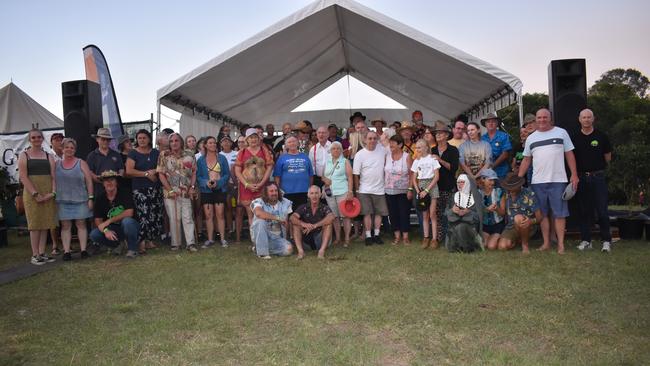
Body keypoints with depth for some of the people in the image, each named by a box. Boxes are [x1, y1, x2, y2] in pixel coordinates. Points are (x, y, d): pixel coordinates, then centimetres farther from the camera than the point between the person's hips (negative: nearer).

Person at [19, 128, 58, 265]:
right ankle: (35, 255, 3)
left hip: (48, 194, 4)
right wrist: (35, 194, -15)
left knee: (45, 223, 5)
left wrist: (53, 192, -8)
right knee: (35, 224, -3)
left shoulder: (49, 156, 14)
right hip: (32, 194, -3)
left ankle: (42, 253, 11)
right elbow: (23, 177, -6)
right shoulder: (24, 156, 3)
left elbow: (53, 176, 8)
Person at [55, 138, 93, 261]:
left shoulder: (81, 163, 4)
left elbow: (89, 181, 1)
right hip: (62, 201, 2)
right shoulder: (56, 164, 11)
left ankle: (83, 250, 2)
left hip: (80, 200, -1)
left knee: (81, 224, 0)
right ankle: (66, 251, 1)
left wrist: (90, 198, -5)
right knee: (65, 226, 0)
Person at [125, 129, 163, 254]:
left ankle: (150, 240, 13)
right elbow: (129, 171, -8)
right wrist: (147, 174, -9)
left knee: (156, 215, 1)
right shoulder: (133, 153, 3)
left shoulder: (156, 153, 14)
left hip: (155, 189, 4)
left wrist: (154, 171, -9)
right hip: (140, 190, -4)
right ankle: (142, 243, -9)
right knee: (143, 215, -13)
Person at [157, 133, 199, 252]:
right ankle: (175, 243, 12)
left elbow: (194, 172, 9)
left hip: (186, 192, 1)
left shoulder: (189, 155, 5)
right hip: (171, 192, -1)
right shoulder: (164, 156, 0)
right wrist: (169, 189, -10)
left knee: (187, 217, 0)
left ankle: (191, 243, 1)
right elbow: (161, 174, -2)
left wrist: (192, 187, -4)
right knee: (174, 218, 4)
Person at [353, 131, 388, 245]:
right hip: (365, 190, -2)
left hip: (379, 189, 3)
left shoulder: (382, 150, -2)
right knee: (367, 213, 0)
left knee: (379, 213, 8)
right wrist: (357, 189, -4)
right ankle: (368, 236, 10)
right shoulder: (360, 154, -8)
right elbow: (356, 174, -5)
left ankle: (376, 234, 19)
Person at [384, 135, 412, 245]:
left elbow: (411, 174, -7)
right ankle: (397, 235, 18)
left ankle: (405, 236, 11)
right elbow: (385, 173, 7)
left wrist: (410, 189, -12)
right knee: (393, 213, 7)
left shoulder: (407, 157, -6)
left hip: (403, 191, -3)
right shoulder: (387, 156, 3)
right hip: (389, 191, 3)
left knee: (404, 214, 1)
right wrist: (383, 186, 3)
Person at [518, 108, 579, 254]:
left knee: (559, 213, 0)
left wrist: (574, 175, -3)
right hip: (537, 182, 3)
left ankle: (561, 244, 5)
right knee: (543, 213, 8)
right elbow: (526, 160, 13)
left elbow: (569, 154, 4)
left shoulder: (561, 133, 4)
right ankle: (546, 242, 15)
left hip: (558, 180, -3)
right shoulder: (531, 138, 11)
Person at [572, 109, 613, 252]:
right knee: (584, 210, 7)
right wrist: (577, 172, 4)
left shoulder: (601, 136, 1)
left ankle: (606, 240, 5)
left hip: (598, 177, -2)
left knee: (602, 210, -4)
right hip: (582, 178, 2)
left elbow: (608, 158, 8)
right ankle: (585, 240, 14)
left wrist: (597, 166, 14)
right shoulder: (574, 138, 5)